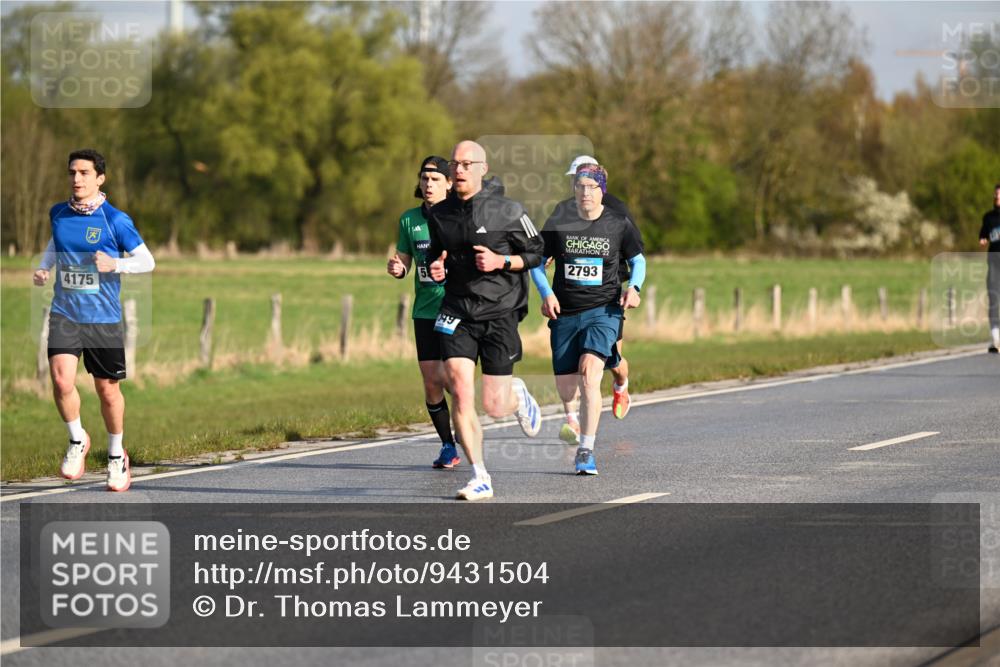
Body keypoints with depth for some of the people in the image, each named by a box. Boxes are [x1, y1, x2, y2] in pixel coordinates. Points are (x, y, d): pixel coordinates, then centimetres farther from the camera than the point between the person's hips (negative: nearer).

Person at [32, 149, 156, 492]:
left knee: (108, 390, 8)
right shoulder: (58, 214, 3)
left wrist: (115, 264, -21)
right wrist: (44, 267, 7)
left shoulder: (115, 220, -9)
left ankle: (117, 455, 32)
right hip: (64, 314, 2)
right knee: (62, 381, -18)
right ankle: (77, 441, 9)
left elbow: (147, 261, -3)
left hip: (104, 319, -2)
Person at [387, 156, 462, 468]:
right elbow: (404, 261, 15)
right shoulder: (409, 219, 8)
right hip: (425, 310, 4)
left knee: (445, 377, -15)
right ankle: (448, 448, 18)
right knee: (431, 384, 4)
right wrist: (397, 268, -7)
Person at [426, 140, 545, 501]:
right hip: (456, 313, 3)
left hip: (499, 312, -3)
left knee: (495, 407, -3)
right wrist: (436, 268, -2)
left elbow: (536, 253, 2)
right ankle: (480, 478, -5)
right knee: (460, 393, -12)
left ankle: (517, 395, 35)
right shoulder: (440, 214, 6)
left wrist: (501, 261, -15)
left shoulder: (507, 211, -5)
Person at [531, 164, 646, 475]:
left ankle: (587, 451, -19)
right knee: (565, 389, 3)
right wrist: (546, 293, -4)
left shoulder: (619, 225, 1)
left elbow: (638, 260, 14)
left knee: (589, 374, -23)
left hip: (603, 310, -2)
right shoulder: (557, 222, 2)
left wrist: (633, 287, -5)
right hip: (565, 313, 2)